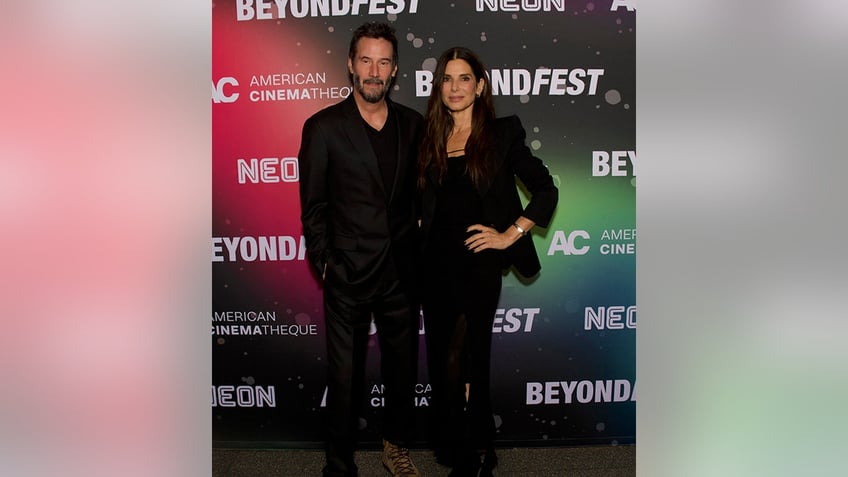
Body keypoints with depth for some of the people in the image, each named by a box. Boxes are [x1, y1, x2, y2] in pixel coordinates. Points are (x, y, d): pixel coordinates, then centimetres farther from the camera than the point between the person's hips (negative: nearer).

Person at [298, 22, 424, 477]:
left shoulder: (413, 124, 4)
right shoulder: (323, 126, -5)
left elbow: (420, 192, 10)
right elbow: (313, 206, -2)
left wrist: (419, 250, 3)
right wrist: (325, 262, -4)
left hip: (402, 272, 3)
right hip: (348, 274, -3)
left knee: (403, 371, 18)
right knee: (345, 377, 9)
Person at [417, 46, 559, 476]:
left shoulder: (502, 133, -2)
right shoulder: (429, 138, 9)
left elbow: (546, 190, -3)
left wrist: (510, 235, -9)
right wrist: (415, 231, 4)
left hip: (478, 265, -4)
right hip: (435, 265, 4)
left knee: (464, 362, -1)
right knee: (440, 361, 11)